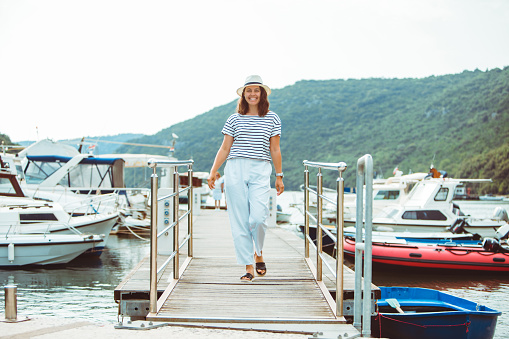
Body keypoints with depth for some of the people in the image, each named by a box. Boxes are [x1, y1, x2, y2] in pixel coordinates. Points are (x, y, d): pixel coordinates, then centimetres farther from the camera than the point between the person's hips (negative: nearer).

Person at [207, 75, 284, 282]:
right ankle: (248, 267, 5)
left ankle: (258, 254, 12)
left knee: (258, 216, -17)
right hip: (235, 170, 1)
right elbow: (224, 149, 10)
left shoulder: (272, 119, 9)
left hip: (261, 171, -1)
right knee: (239, 220, -2)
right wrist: (213, 172, 2)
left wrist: (279, 176, 9)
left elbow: (275, 150, 11)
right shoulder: (234, 119, 9)